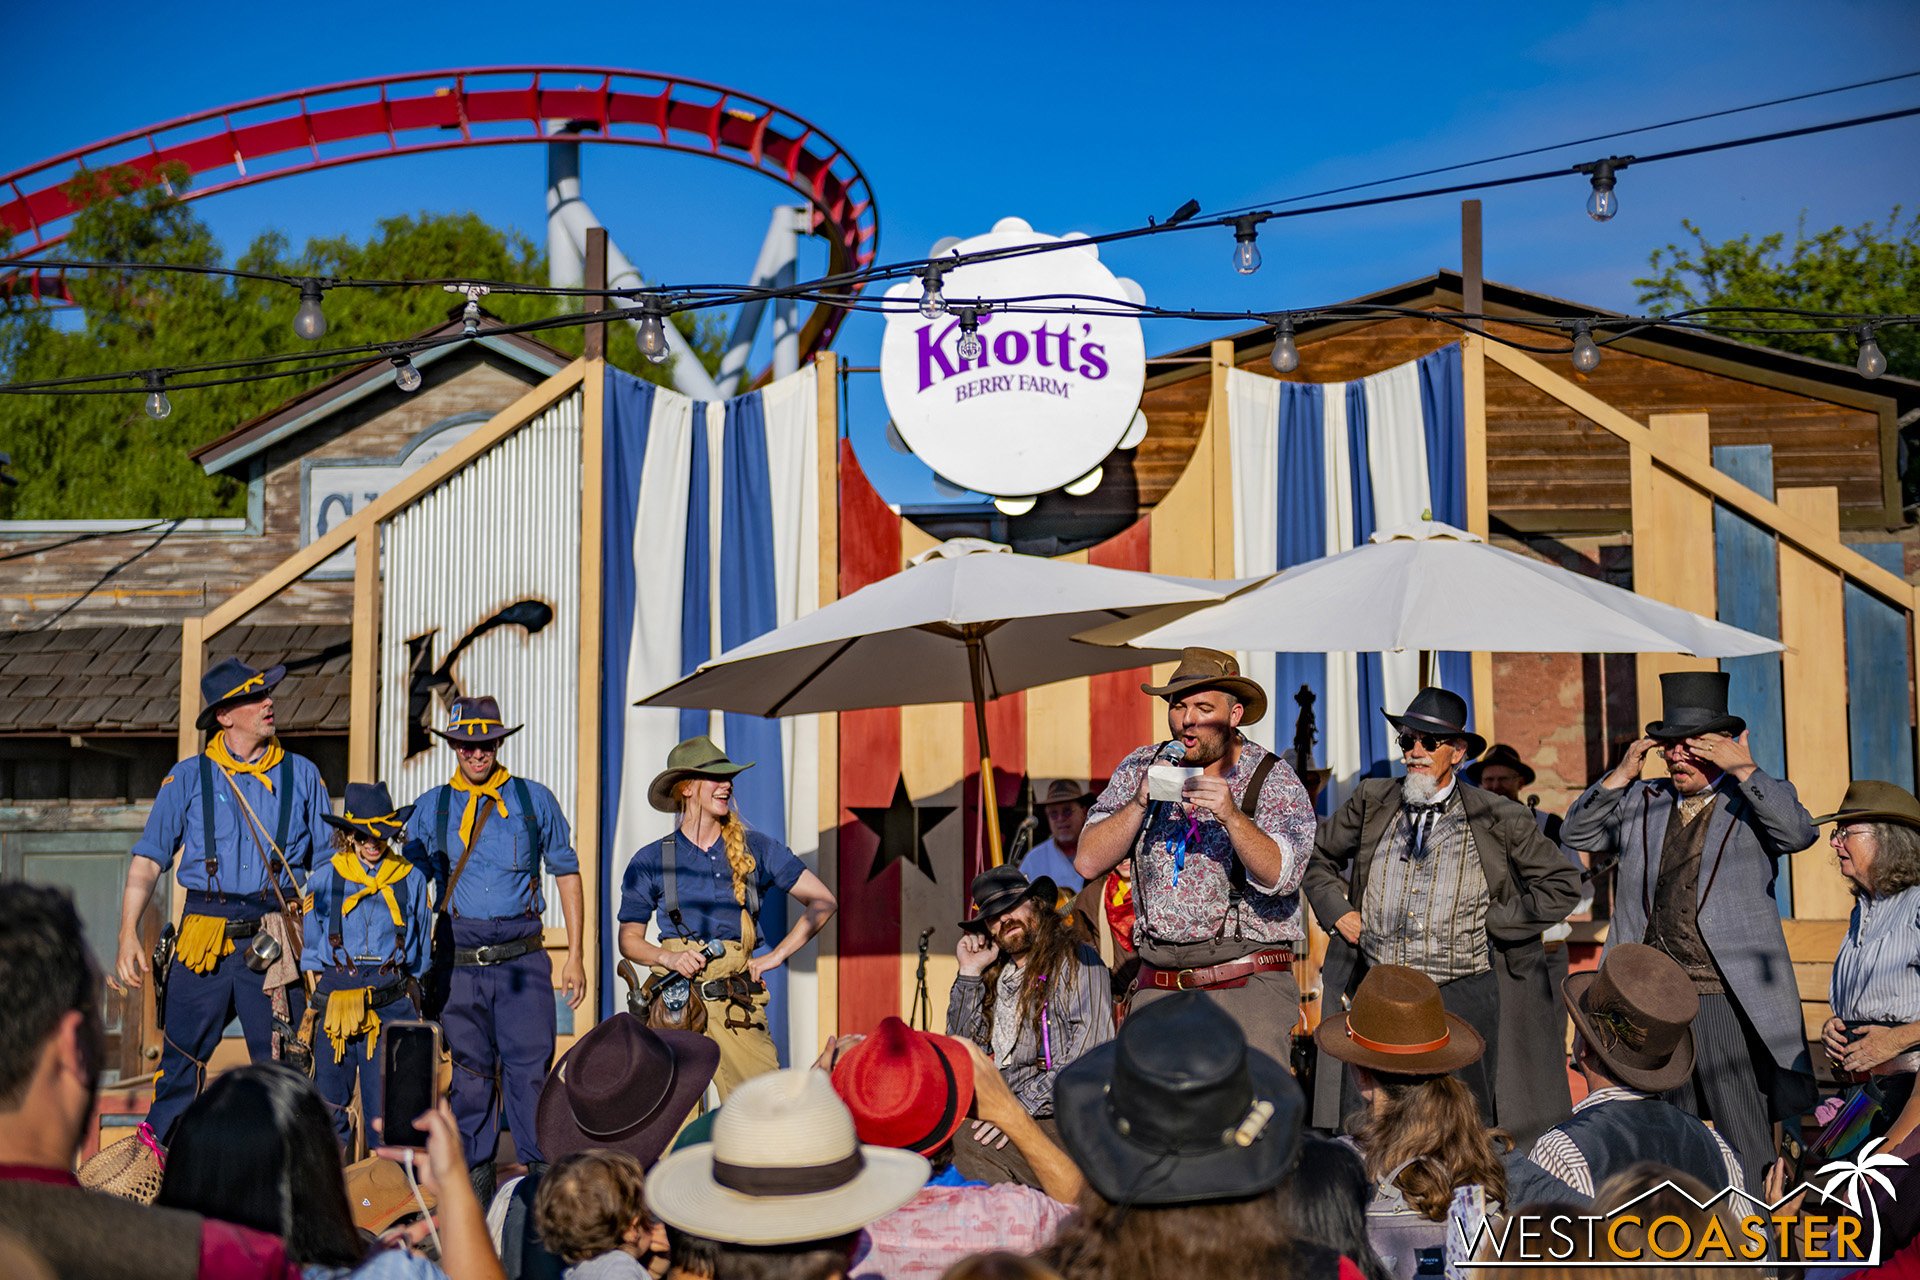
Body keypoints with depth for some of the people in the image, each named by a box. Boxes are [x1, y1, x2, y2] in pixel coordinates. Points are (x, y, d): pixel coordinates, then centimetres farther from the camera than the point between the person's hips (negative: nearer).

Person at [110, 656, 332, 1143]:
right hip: (204, 937, 0)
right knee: (180, 1061, 6)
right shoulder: (188, 777, 6)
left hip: (274, 941, 0)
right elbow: (148, 859, 3)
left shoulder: (300, 774, 9)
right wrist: (129, 933, -8)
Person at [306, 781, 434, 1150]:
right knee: (330, 1096, 7)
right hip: (336, 994, 1)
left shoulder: (412, 879, 9)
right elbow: (310, 943, 16)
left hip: (393, 999, -1)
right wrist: (322, 983, 8)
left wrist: (410, 988, 8)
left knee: (386, 1100, -2)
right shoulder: (326, 877, 9)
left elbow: (421, 947, 16)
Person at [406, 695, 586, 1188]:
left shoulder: (534, 800, 7)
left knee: (529, 1067, -5)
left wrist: (575, 957, 6)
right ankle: (475, 1175, 17)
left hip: (522, 957, -1)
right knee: (470, 1069, 6)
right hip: (460, 960, 1)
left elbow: (566, 871, 11)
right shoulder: (431, 807, 10)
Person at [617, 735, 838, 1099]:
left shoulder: (755, 848, 9)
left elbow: (823, 902, 9)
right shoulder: (650, 862, 8)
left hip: (739, 1003, 1)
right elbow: (629, 939, 12)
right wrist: (668, 957, -8)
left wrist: (774, 957, 3)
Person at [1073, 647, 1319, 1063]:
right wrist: (1141, 803, -11)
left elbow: (1278, 876, -14)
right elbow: (1088, 863, 2)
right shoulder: (1140, 768, 8)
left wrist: (1232, 816, -29)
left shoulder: (1275, 782, 0)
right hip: (1158, 985, 3)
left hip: (1250, 985, -3)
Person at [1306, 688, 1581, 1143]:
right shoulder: (1371, 802, 7)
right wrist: (1337, 910, 5)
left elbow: (1562, 885, 7)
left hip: (1464, 996, -2)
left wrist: (1492, 922, -1)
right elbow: (1318, 857, 21)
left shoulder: (1498, 819, 1)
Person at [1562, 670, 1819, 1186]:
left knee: (1744, 1141, 0)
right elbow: (1577, 834, 9)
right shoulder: (1642, 801, 13)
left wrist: (1744, 769, -17)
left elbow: (1799, 831, -15)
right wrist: (1622, 774, 0)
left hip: (1727, 1000, -4)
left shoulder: (1754, 800, 3)